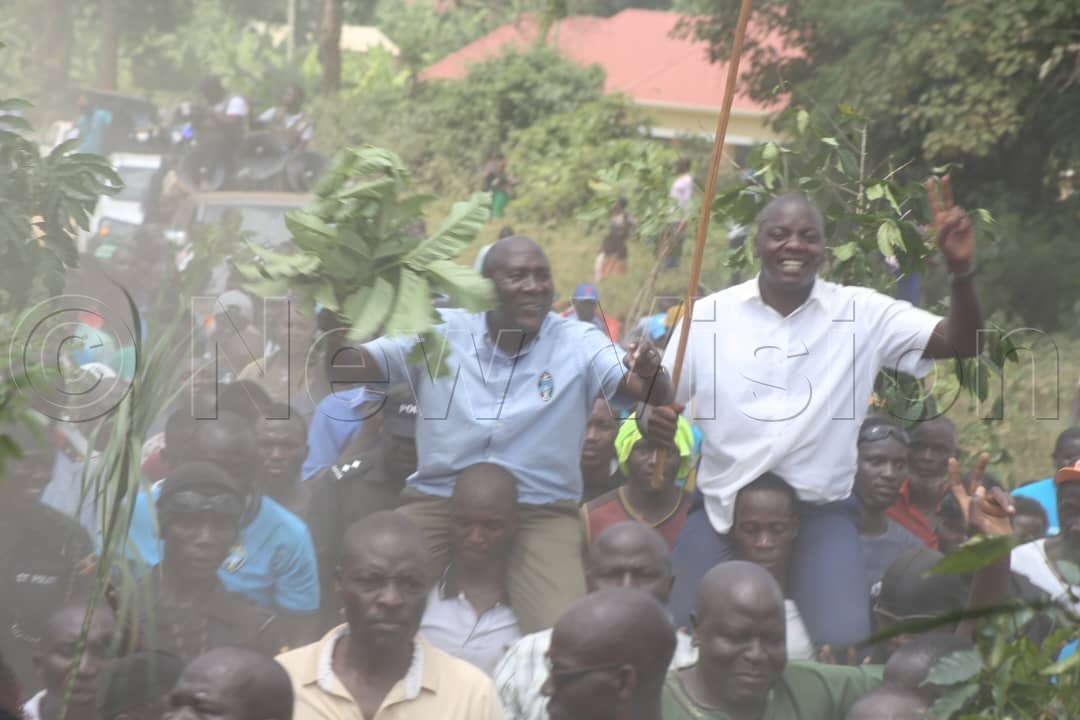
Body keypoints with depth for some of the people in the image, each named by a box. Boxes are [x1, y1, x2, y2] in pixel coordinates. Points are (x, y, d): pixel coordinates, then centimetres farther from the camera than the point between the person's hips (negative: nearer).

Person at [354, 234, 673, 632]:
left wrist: (648, 378, -38)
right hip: (438, 503, 1)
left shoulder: (578, 342, -1)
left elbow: (647, 390, -13)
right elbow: (349, 370, -6)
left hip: (541, 513, -1)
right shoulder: (438, 331, -1)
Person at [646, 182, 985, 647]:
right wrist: (654, 419, -19)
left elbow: (962, 343, -6)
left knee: (843, 645, -17)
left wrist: (960, 269, -23)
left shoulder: (862, 313, 0)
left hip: (820, 512, -1)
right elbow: (656, 403, 6)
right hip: (722, 509, 1)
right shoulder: (709, 315, 1)